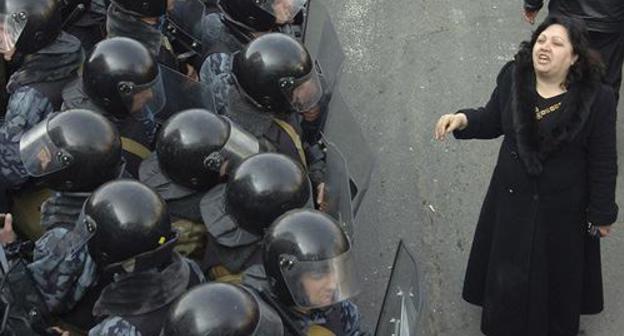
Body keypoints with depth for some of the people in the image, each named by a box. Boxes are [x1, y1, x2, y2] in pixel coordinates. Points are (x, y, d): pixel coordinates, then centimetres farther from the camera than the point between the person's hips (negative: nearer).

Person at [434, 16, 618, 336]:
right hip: (512, 198, 4)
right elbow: (492, 120, 3)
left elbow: (603, 162, -14)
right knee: (507, 264, 24)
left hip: (562, 207, -3)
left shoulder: (597, 99, -23)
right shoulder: (513, 78, -13)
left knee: (558, 268, 19)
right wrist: (463, 120, -17)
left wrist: (602, 214, -8)